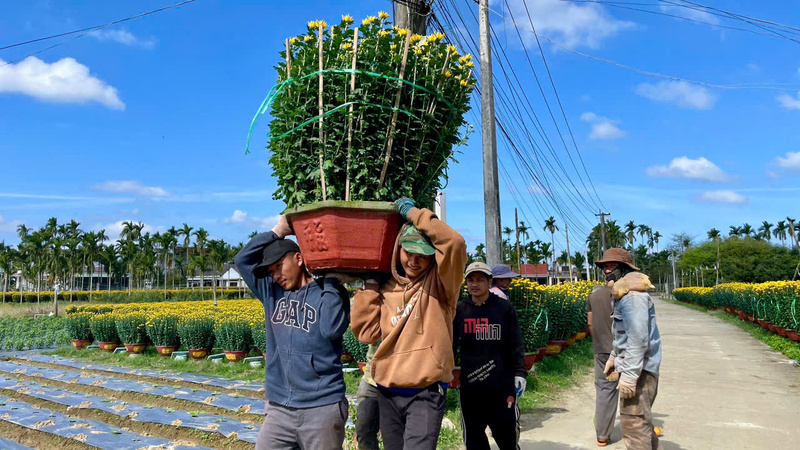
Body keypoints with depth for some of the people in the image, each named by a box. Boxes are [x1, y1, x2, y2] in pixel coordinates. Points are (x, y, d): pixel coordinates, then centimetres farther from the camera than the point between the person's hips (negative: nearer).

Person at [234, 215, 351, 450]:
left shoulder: (329, 293, -4)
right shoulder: (272, 292, 10)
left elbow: (332, 329, -21)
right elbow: (242, 260, 7)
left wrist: (329, 278, -14)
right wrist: (278, 231, 1)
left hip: (322, 408, -4)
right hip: (278, 408, 5)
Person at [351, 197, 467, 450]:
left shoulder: (440, 283, -6)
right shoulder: (387, 289, 6)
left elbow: (455, 244, -23)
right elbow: (365, 332, 1)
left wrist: (414, 213, -16)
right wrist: (370, 285, 0)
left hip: (426, 393, -5)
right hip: (388, 392, 5)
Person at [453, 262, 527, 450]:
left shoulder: (504, 308, 1)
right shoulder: (459, 310, 3)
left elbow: (515, 345, 4)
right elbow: (450, 345, 8)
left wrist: (520, 373, -3)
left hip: (502, 386, -1)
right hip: (469, 386, 2)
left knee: (507, 434, 8)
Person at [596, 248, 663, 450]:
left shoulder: (632, 295, -19)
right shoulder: (624, 292, 14)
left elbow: (638, 338, -25)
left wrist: (629, 375, -26)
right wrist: (614, 357, 25)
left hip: (637, 370, -11)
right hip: (635, 367, 11)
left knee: (633, 423, -7)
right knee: (641, 420, 21)